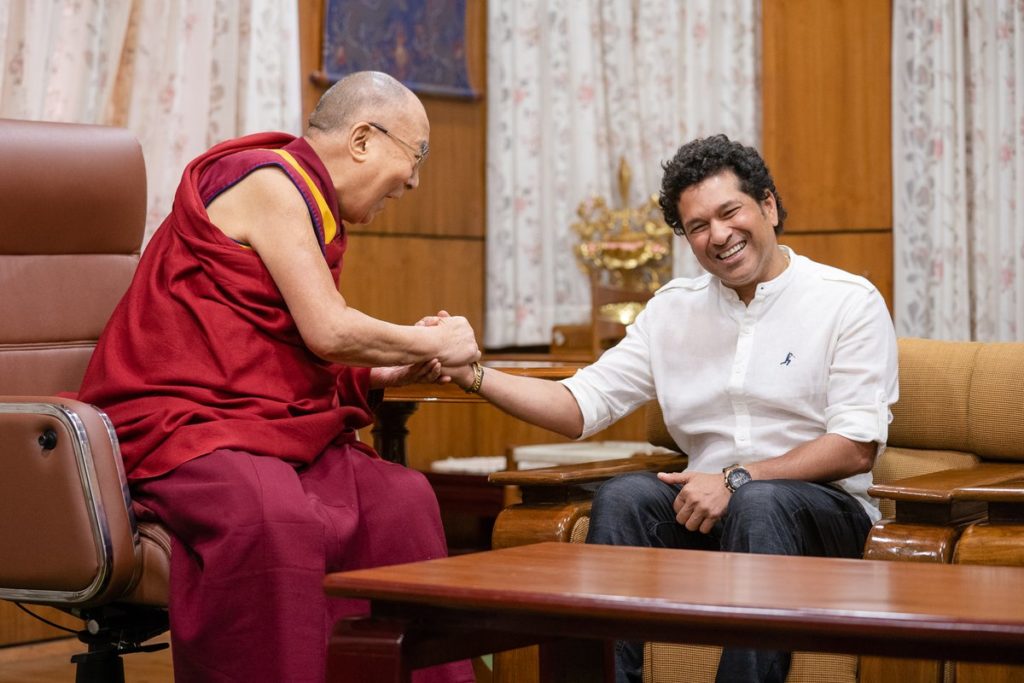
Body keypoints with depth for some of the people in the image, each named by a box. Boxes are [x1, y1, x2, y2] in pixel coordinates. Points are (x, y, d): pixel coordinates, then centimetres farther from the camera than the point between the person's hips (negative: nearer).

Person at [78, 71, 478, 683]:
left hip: (264, 424, 9)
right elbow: (327, 331, -15)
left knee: (401, 500, -12)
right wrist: (433, 344, -2)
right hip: (177, 420, -9)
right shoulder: (269, 183, -9)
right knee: (272, 517, -37)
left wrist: (394, 371, 6)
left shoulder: (304, 202, 21)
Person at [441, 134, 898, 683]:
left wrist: (737, 480, -18)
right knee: (622, 498, -25)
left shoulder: (849, 302, -3)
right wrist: (471, 374, -7)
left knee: (760, 503, -35)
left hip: (822, 505, -4)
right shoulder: (673, 309, 12)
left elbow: (856, 447, -10)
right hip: (708, 500, 4)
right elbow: (580, 406, 7)